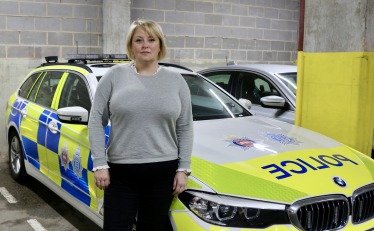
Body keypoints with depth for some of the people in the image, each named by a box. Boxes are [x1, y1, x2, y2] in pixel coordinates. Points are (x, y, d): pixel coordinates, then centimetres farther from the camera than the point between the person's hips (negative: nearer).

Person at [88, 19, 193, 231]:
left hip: (162, 172, 1)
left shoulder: (176, 81, 6)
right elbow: (96, 122, 2)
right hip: (120, 173, -1)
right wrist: (100, 164, -5)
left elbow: (185, 129, 7)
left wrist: (183, 169, 1)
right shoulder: (115, 76, 2)